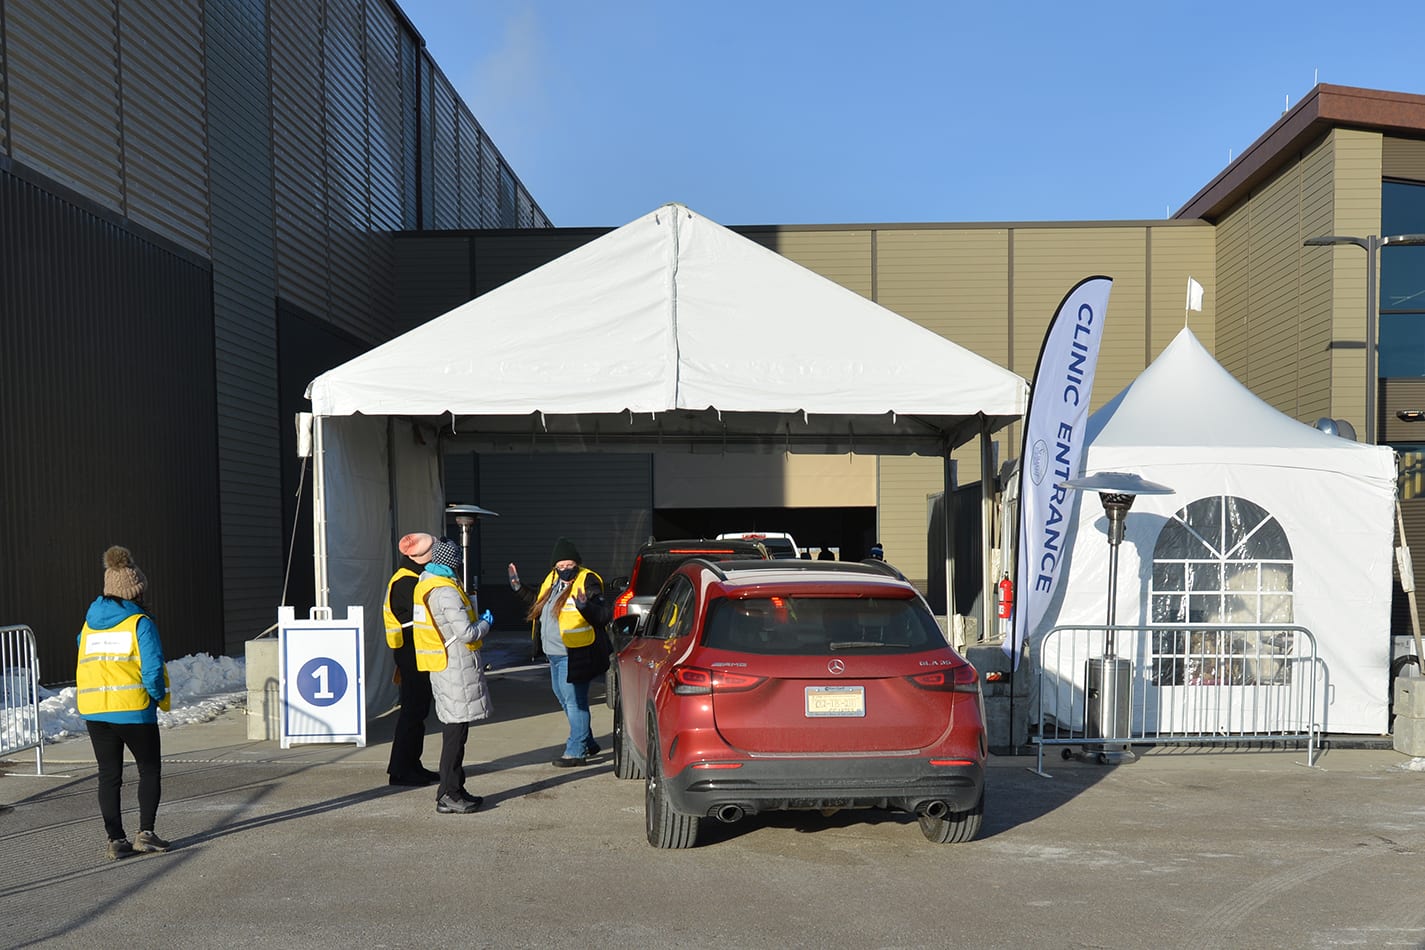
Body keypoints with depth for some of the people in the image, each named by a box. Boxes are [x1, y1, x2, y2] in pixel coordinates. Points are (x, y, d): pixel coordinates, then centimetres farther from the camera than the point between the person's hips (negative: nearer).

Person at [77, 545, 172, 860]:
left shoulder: (89, 623, 11)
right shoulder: (140, 623, -7)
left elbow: (84, 665, 13)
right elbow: (152, 668, -15)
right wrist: (159, 696, 0)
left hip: (93, 710, 5)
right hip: (133, 708, -5)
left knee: (109, 775, 11)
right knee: (150, 770, 10)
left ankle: (116, 840, 11)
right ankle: (145, 833, 3)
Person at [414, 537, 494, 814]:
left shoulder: (425, 584, 11)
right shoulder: (446, 591, -19)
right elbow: (467, 633, -21)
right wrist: (485, 623, -2)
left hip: (441, 666, 9)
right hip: (456, 667, -9)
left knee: (452, 727, 16)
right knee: (456, 731, -4)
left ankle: (450, 789, 23)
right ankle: (450, 796, -1)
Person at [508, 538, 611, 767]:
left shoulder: (587, 582, -14)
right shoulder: (551, 580, 11)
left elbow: (603, 615, -22)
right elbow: (538, 603, 28)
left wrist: (585, 606, -38)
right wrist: (519, 589, 23)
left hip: (576, 654, -10)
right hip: (556, 653, 10)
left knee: (574, 700, -6)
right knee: (563, 696, 18)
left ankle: (576, 752, 2)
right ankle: (588, 742, 32)